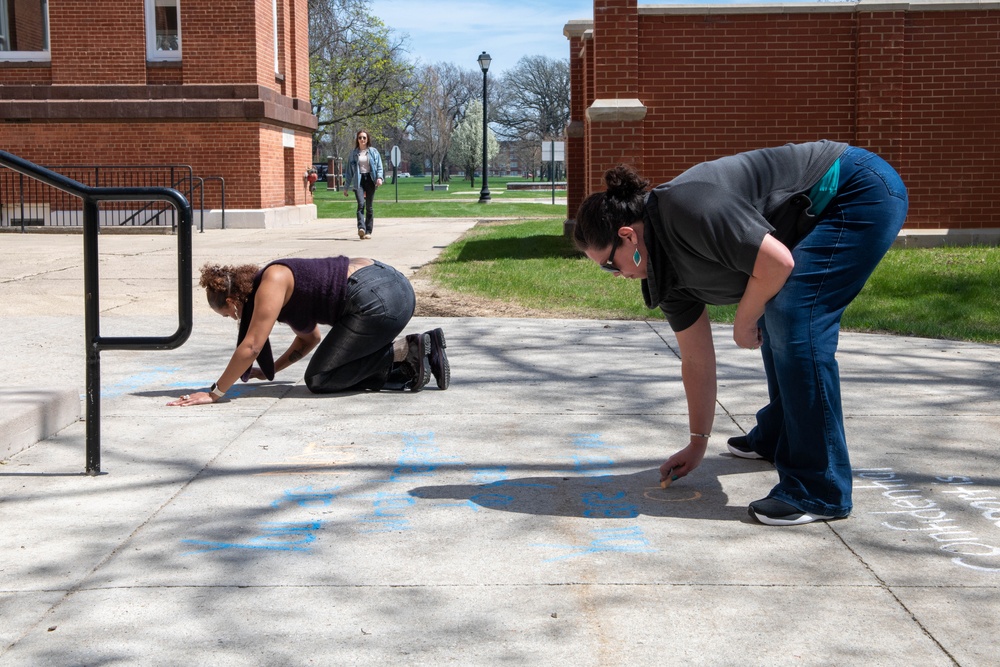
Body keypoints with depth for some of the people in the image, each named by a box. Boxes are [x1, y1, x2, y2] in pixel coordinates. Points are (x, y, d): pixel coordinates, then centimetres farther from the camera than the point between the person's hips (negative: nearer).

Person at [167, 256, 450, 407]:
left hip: (378, 301, -10)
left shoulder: (272, 281, -7)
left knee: (318, 380, 1)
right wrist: (271, 370, 31)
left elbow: (251, 347, -11)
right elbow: (309, 337, 34)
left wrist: (214, 393, -6)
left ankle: (405, 351, -5)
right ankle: (419, 350, 8)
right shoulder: (282, 291, 21)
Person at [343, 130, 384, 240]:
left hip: (370, 179, 0)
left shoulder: (373, 151, 10)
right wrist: (346, 187, 13)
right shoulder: (353, 153, 12)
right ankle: (361, 228, -34)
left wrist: (379, 177, -13)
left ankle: (368, 231, 8)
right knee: (361, 204, -19)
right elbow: (349, 171, 14)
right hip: (358, 180, 0)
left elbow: (379, 166, 7)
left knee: (369, 206, 2)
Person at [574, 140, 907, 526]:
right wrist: (698, 442, 14)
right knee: (772, 315, 19)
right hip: (819, 219, 10)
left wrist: (744, 323, -11)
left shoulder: (686, 209, -26)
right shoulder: (665, 269, 4)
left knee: (794, 320, -19)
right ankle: (775, 438, 40)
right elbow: (696, 359, 10)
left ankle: (819, 492, -15)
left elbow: (777, 264, -28)